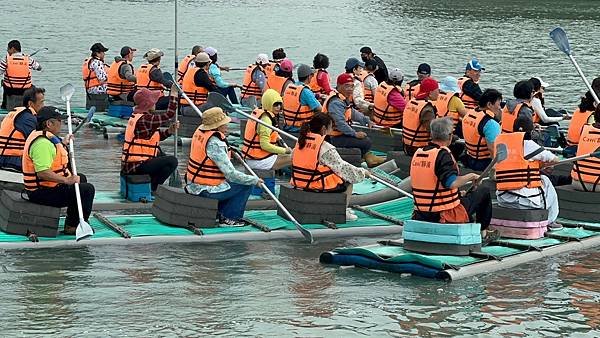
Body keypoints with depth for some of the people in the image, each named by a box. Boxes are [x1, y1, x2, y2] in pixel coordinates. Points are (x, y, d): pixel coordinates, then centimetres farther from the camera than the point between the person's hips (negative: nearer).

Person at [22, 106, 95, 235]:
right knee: (88, 189, -11)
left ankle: (72, 222, 30)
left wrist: (62, 144, 23)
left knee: (81, 178, 27)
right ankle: (72, 226, -5)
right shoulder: (42, 143, -26)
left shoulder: (39, 135, 10)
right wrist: (66, 180, -29)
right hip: (44, 193, -11)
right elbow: (43, 172, -35)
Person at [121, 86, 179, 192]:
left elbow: (155, 137, 14)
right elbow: (169, 114, -19)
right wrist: (174, 93, -11)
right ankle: (151, 188, -2)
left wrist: (169, 131, 0)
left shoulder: (136, 116, 11)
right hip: (136, 166, -10)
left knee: (160, 155, 31)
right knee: (172, 161, -9)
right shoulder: (144, 120, -21)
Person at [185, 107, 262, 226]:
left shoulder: (199, 131, 2)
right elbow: (231, 174, -23)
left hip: (193, 185, 9)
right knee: (246, 186, 0)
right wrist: (255, 180, -13)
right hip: (205, 190, -9)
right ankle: (228, 218, 5)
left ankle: (218, 213, 27)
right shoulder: (215, 144, -25)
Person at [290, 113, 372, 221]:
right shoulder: (326, 148, -20)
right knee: (348, 180, 15)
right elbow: (342, 167, -15)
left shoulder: (301, 141, 1)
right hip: (319, 186, -8)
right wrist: (362, 172, 0)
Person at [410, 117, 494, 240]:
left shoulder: (418, 153, 5)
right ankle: (483, 233, 21)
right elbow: (452, 182, -29)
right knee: (484, 191, 13)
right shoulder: (443, 155, -19)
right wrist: (471, 176, -11)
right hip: (446, 215, -7)